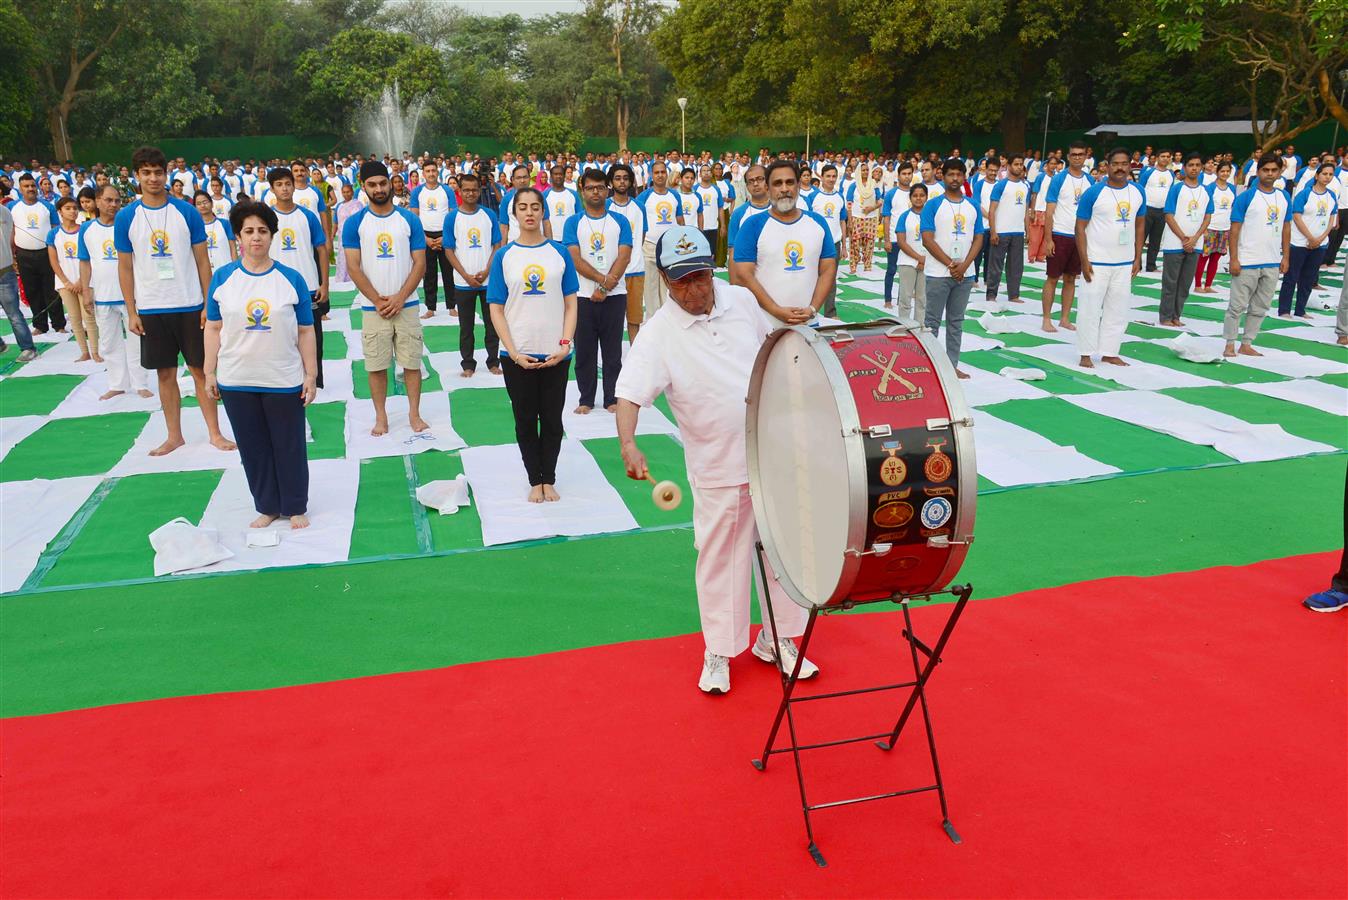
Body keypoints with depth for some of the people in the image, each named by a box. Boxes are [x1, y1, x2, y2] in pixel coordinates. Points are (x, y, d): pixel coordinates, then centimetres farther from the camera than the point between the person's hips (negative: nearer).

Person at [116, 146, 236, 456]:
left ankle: (215, 433, 13)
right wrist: (131, 312, 1)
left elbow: (202, 260, 1)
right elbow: (125, 266, 4)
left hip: (190, 305, -1)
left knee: (200, 370, 5)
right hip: (151, 309, 1)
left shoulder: (187, 211, -2)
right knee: (165, 373, 9)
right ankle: (174, 436, 20)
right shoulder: (126, 217, 0)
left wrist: (209, 303, -4)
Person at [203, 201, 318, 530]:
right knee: (252, 448, 11)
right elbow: (214, 329, 5)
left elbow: (305, 331, 2)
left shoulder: (291, 279, 0)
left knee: (289, 447, 7)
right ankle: (267, 507, 26)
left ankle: (296, 508, 23)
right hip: (236, 382, 2)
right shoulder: (222, 278, 2)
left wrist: (311, 374, -1)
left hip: (284, 381, -1)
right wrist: (210, 373, 2)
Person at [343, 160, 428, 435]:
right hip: (372, 307, 0)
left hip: (406, 305, 0)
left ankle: (414, 413, 16)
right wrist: (379, 301, -10)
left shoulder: (409, 220, 2)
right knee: (376, 365, 5)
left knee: (412, 362, 4)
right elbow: (353, 267, -3)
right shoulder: (355, 223, 1)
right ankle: (381, 416, 16)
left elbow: (420, 263, -1)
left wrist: (399, 299, -10)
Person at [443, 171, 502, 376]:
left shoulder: (489, 215, 3)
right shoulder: (452, 217, -1)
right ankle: (468, 364, 17)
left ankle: (493, 361, 19)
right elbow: (449, 251, -1)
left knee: (492, 324, 6)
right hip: (463, 282, -1)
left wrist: (486, 271, -10)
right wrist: (466, 276, -10)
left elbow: (497, 246, 3)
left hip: (489, 280, 1)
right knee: (466, 327, 7)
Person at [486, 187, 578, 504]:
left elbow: (570, 304, 4)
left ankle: (549, 480, 21)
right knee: (525, 421, 8)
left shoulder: (559, 252, 2)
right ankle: (535, 481, 21)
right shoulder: (504, 256, 1)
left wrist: (565, 344, -8)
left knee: (552, 420, 8)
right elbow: (496, 310, 0)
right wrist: (514, 353, -10)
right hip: (517, 356, 0)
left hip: (555, 355, 0)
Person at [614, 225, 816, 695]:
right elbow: (630, 393, -24)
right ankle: (718, 654, 25)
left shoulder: (742, 300, -1)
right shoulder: (659, 333, -14)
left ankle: (777, 640, 34)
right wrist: (628, 445, -41)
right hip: (719, 468, -4)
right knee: (719, 557, 7)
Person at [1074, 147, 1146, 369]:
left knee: (1117, 310, 9)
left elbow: (1140, 224, 15)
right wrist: (1084, 261, -13)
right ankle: (1086, 354, 8)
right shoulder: (1094, 192, -8)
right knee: (1090, 308, -1)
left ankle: (1110, 353, 18)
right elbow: (1080, 227, -7)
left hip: (1125, 263, 5)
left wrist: (1138, 258, 8)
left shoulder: (1137, 193, 5)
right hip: (1097, 263, -4)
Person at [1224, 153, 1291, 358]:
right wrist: (1234, 259, -12)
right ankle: (1229, 345, 9)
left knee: (1260, 308, 10)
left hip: (1272, 264, 5)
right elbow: (1234, 229, -7)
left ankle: (1246, 345, 18)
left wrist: (1286, 257, 9)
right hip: (1247, 262, -5)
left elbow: (1286, 228, 15)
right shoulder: (1246, 197, -6)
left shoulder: (1284, 198, 9)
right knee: (1237, 306, 0)